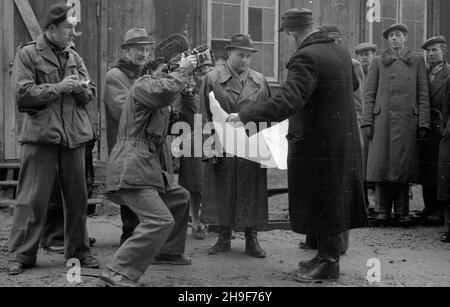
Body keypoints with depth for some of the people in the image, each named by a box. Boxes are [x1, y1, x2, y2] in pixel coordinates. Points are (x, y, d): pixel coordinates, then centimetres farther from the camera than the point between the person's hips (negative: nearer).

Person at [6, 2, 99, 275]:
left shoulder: (74, 56, 16)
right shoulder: (28, 54, 1)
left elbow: (91, 94, 15)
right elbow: (23, 94, -8)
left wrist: (80, 88, -7)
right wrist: (59, 87, -12)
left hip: (74, 134, 5)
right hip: (41, 133, -4)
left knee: (77, 196, 8)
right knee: (33, 198, -3)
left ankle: (79, 251, 20)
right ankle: (21, 255, 8)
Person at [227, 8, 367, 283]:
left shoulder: (306, 57, -21)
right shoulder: (341, 52, 6)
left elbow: (286, 103, -31)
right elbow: (353, 85, 24)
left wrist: (244, 116, -26)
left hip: (319, 144, -9)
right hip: (344, 139, 9)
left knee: (322, 203, 5)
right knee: (332, 201, 18)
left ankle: (329, 263, 17)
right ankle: (328, 255, 31)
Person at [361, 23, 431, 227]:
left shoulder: (417, 61, 13)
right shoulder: (378, 62, 12)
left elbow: (423, 95, 8)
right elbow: (369, 94, 8)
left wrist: (423, 123, 0)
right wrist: (367, 122, -1)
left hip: (407, 120, 0)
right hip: (382, 120, 0)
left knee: (404, 164, 0)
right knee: (382, 163, -2)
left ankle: (402, 212, 7)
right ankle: (382, 211, 5)